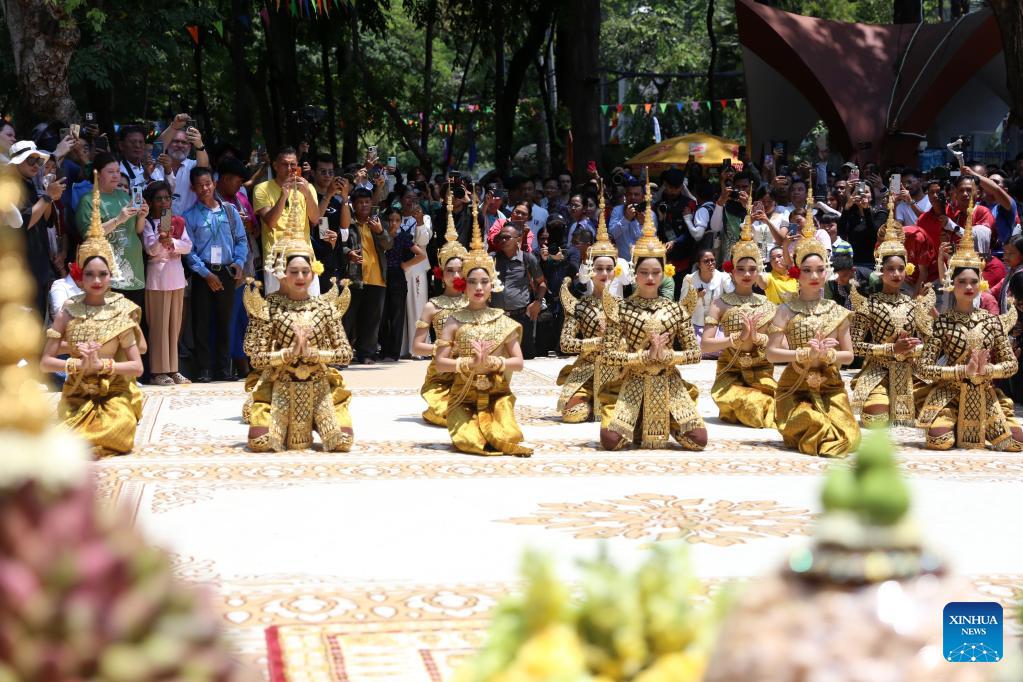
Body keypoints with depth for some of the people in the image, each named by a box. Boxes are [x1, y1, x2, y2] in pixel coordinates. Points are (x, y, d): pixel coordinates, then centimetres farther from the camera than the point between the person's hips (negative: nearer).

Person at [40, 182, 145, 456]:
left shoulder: (121, 312, -4)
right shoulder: (67, 313, -1)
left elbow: (137, 366, -5)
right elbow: (45, 362, -4)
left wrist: (101, 364, -18)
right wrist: (79, 364, -19)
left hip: (116, 394, 1)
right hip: (78, 395, 0)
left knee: (119, 426, -29)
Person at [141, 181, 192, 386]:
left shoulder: (178, 221, 10)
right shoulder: (147, 223, -3)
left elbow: (188, 246, 1)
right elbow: (150, 249, -14)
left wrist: (171, 242, -17)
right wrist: (161, 240, -34)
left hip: (176, 276, 5)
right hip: (157, 276, -5)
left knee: (175, 325, 9)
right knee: (159, 325, -4)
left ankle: (173, 369, 15)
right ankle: (159, 371, -1)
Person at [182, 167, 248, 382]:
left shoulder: (229, 210, 7)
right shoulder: (190, 216, 0)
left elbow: (241, 239, 10)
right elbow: (188, 250, -5)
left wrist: (239, 262, -6)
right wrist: (206, 274, -12)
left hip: (227, 272, 2)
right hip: (203, 274, -2)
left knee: (224, 322, 8)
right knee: (201, 323, -1)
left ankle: (224, 368, 15)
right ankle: (203, 370, 3)